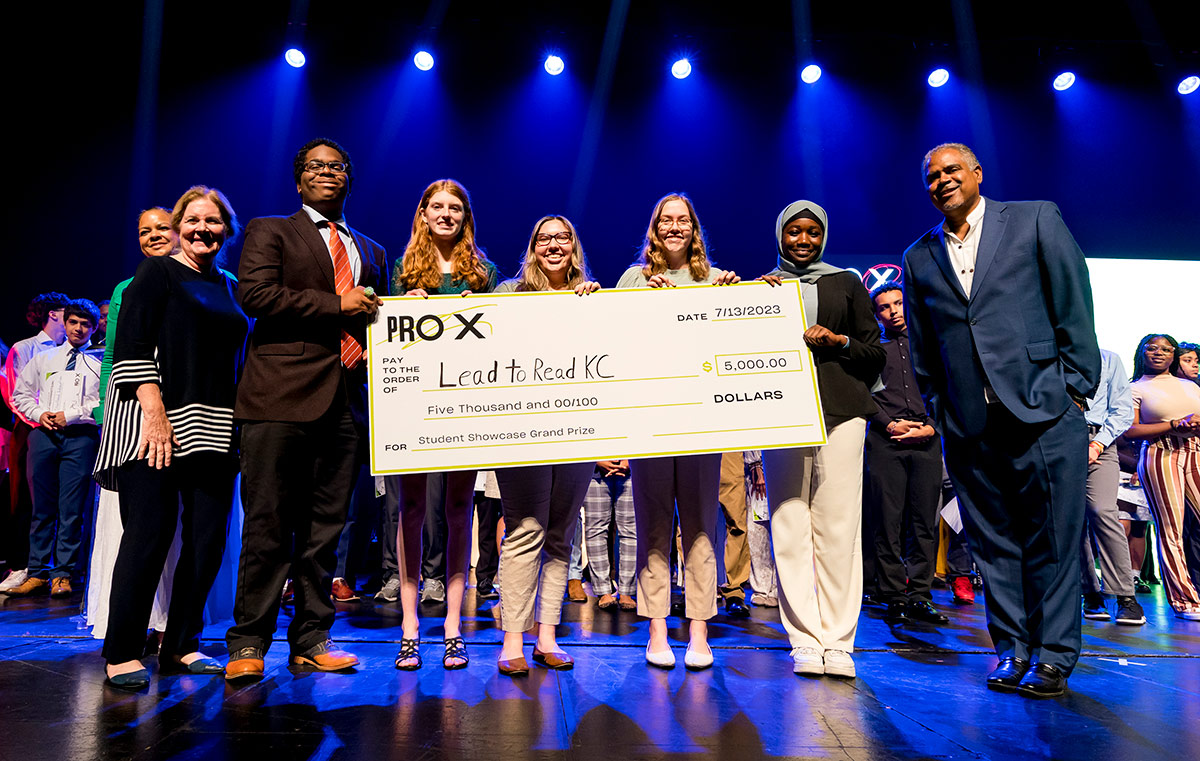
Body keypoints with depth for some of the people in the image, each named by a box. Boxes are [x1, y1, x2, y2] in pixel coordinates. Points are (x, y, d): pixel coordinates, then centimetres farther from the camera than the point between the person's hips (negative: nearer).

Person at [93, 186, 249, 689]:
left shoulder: (231, 288, 19)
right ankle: (121, 653, 6)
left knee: (209, 537, 3)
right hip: (154, 420, -5)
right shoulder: (157, 273, 4)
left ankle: (181, 645, 16)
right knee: (150, 532, -7)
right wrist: (155, 415, -17)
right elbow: (132, 346, -7)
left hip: (213, 431, 5)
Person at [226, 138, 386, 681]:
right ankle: (248, 642, 10)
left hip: (346, 401, 4)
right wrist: (335, 305, -8)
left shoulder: (371, 251, 25)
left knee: (325, 527, 7)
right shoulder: (269, 231, 11)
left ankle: (311, 640, 16)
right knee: (268, 525, -3)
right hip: (282, 395, -4)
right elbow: (255, 294, -6)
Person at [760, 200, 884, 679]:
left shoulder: (847, 284, 17)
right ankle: (804, 639, 2)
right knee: (790, 527, -4)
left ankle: (838, 641, 2)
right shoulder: (763, 285, 16)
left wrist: (837, 342, -5)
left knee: (838, 526, -5)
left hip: (841, 411, 0)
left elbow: (875, 353, 14)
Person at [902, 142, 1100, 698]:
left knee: (1053, 537, 1)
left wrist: (1074, 389, -3)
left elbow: (1075, 306, 2)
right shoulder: (918, 259, 14)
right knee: (992, 541, 8)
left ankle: (1053, 656, 13)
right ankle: (1012, 651, 19)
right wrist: (937, 413, 11)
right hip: (968, 424, 3)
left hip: (1043, 408, -3)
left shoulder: (1036, 220, 7)